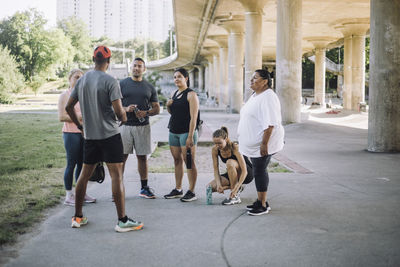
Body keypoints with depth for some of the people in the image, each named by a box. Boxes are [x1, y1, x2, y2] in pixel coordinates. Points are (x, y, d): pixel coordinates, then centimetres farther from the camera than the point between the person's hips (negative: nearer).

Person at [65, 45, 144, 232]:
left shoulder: (81, 80, 8)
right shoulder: (110, 82, -11)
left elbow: (68, 107, 11)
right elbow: (119, 111, -16)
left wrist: (80, 126, 21)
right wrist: (123, 118, 6)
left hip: (89, 135, 6)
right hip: (109, 134, -6)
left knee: (85, 174, 14)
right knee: (116, 175, -4)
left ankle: (78, 217, 21)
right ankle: (122, 220, -3)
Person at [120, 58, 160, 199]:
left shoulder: (149, 87, 11)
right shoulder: (122, 84, 5)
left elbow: (157, 108, 10)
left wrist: (146, 113, -10)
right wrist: (126, 109, -17)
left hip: (143, 126, 2)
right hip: (125, 125, -2)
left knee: (142, 157, 7)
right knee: (122, 156, -2)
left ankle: (144, 188, 15)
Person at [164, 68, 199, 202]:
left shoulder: (191, 94, -8)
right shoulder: (174, 94, 14)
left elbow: (193, 117, -14)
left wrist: (190, 136, -20)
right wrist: (168, 106, 4)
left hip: (186, 132, -7)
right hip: (173, 132, 7)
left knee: (189, 162, -5)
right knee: (177, 160, 12)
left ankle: (191, 192, 1)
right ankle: (178, 189, 21)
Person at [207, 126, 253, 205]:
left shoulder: (235, 148, -29)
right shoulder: (215, 150, -14)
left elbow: (244, 171, -34)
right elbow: (216, 169, -10)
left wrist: (235, 189, -43)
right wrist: (219, 184, -28)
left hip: (247, 174, -6)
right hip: (232, 175, 6)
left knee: (230, 162, -36)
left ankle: (235, 197, -26)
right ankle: (239, 188, 6)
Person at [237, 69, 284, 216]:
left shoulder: (268, 97, -17)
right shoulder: (255, 96, 15)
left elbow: (270, 123, -24)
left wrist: (264, 143, -28)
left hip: (262, 144, -10)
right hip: (254, 143, 10)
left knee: (259, 171, -5)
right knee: (258, 171, 14)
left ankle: (263, 205, 4)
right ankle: (260, 201, 24)